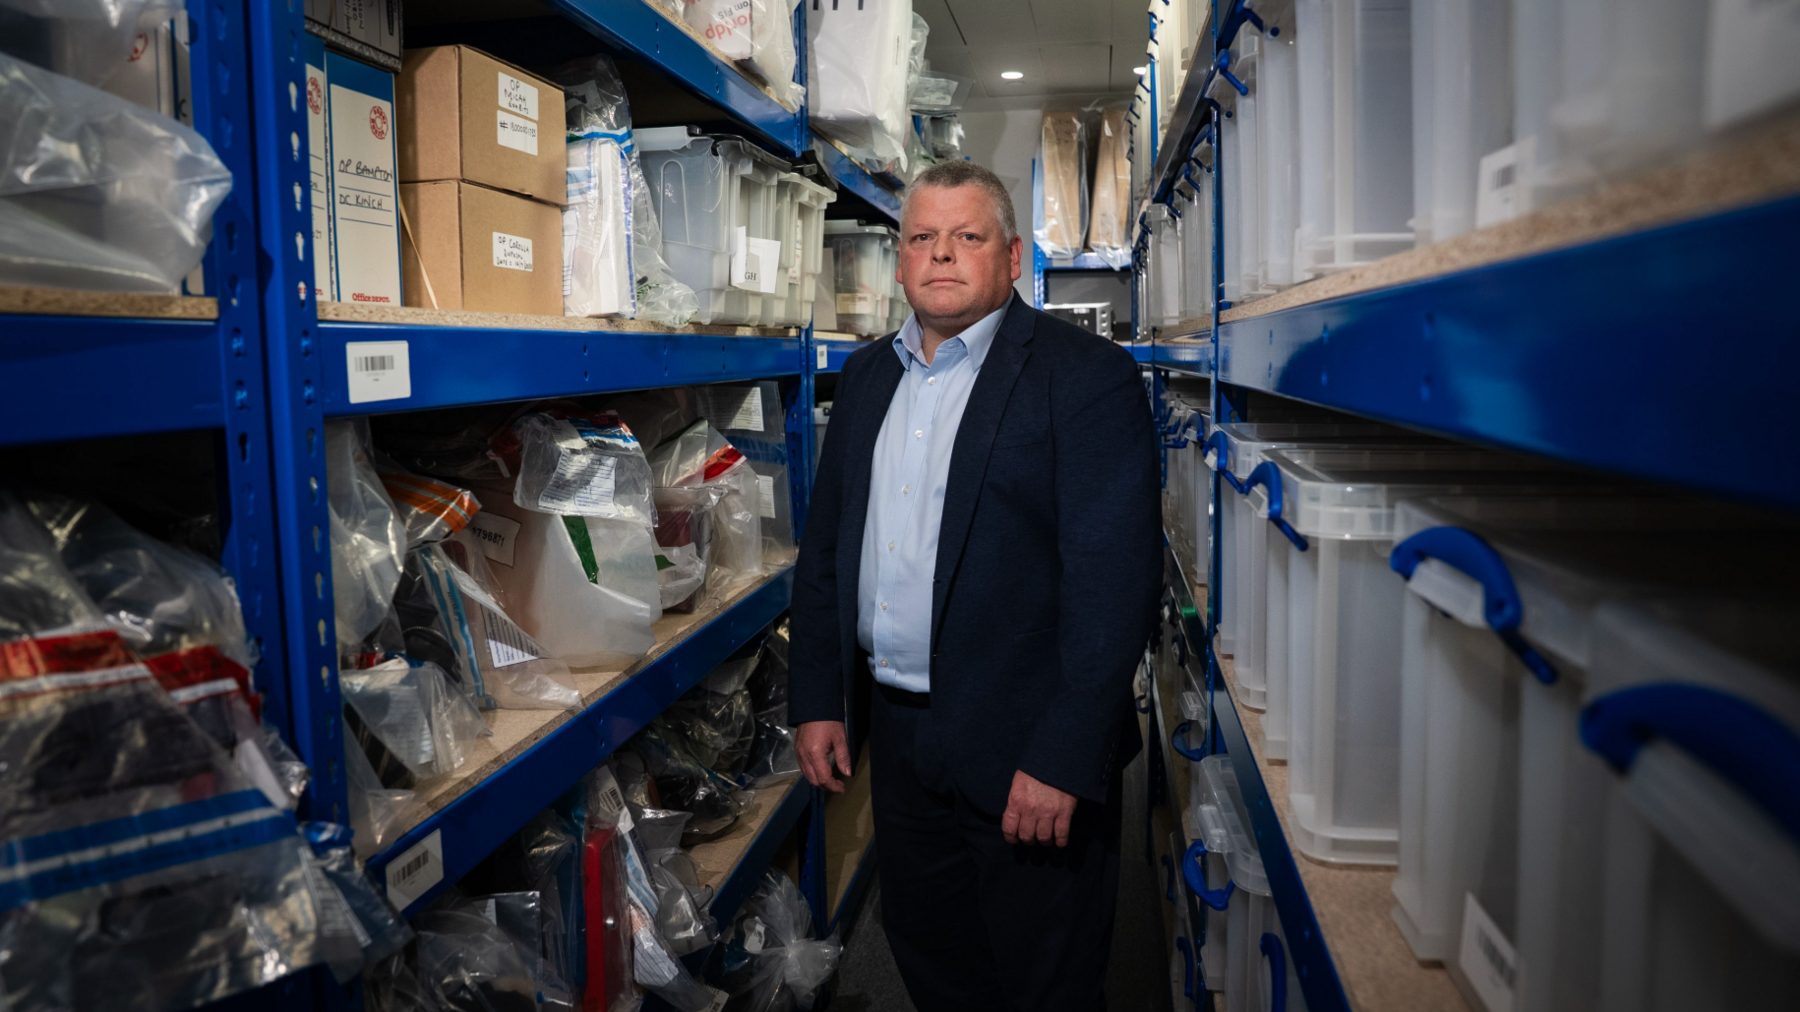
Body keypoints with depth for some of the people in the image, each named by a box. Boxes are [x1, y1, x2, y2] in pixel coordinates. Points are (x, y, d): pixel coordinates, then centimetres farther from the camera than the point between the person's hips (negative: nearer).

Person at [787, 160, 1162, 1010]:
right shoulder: (868, 376, 10)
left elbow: (1116, 574, -18)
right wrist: (815, 701, 9)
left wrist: (1063, 757, -21)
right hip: (899, 739, 6)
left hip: (1025, 750, -6)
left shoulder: (1087, 375, -11)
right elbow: (824, 547, 13)